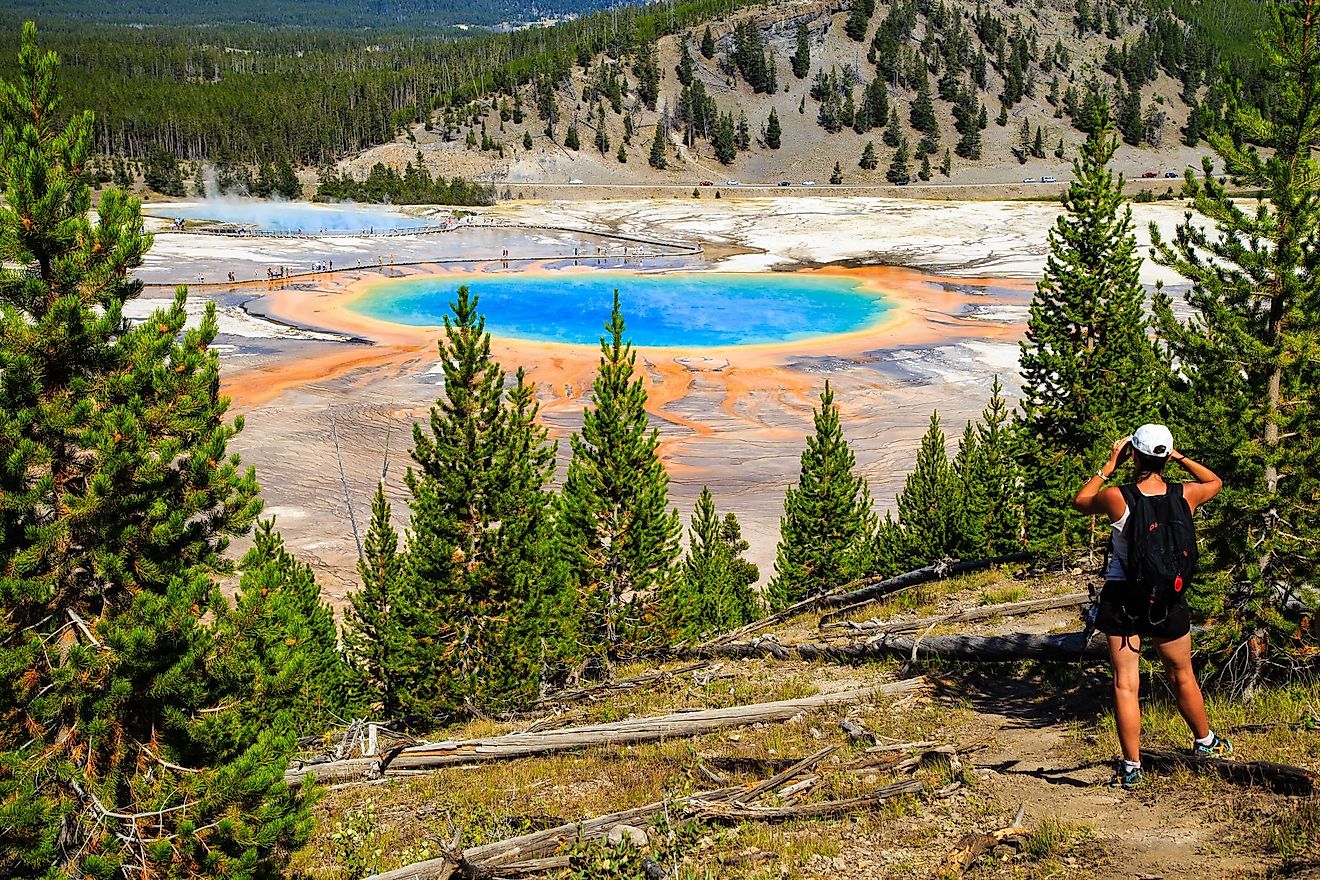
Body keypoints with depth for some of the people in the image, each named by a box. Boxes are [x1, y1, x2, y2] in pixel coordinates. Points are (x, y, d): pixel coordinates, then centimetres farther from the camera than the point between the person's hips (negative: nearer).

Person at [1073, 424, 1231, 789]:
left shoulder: (1116, 497, -15)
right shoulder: (1185, 496, -7)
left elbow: (1080, 501, 7)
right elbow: (1215, 482, 17)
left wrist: (1109, 465, 8)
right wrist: (1179, 457, 12)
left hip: (1121, 598, -2)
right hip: (1168, 599, 2)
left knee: (1125, 684, 5)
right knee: (1182, 677, 22)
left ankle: (1131, 767, 8)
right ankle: (1205, 741, 42)